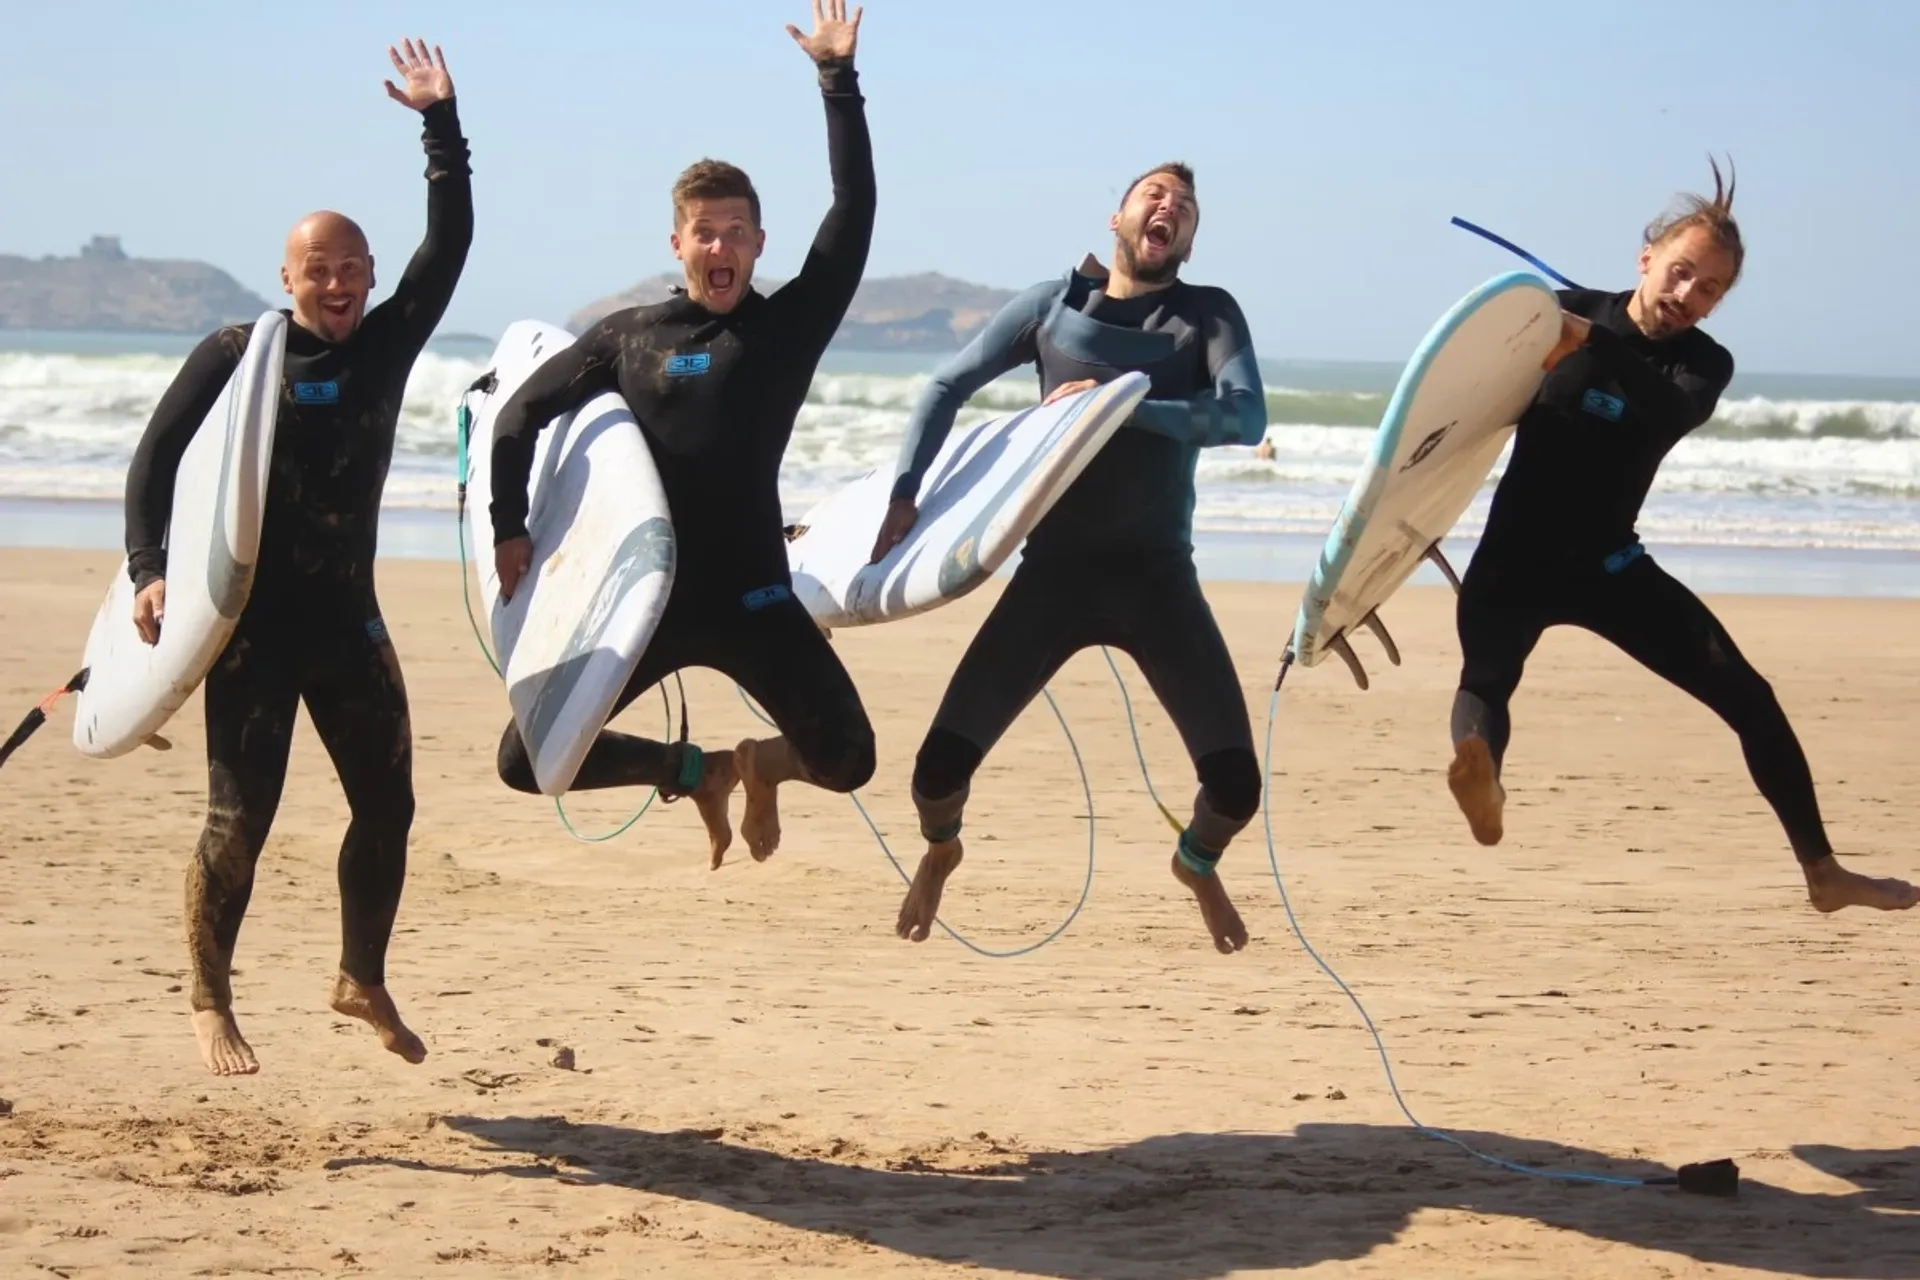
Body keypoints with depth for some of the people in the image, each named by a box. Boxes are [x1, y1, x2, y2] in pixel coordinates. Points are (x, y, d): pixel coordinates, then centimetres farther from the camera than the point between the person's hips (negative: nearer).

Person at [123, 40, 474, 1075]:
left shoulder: (383, 346, 5)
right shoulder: (234, 356, -4)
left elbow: (448, 246, 0)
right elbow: (156, 460, -4)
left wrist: (441, 125, -6)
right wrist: (149, 571, -16)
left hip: (347, 617, 4)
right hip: (252, 621, -4)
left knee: (388, 805, 6)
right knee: (239, 818, -5)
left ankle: (362, 982, 25)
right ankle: (209, 1005, 10)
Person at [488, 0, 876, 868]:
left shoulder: (788, 325, 2)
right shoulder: (629, 336, 5)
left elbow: (854, 215, -5)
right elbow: (522, 414, 8)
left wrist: (839, 79, -7)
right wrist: (507, 527, -3)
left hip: (752, 595, -1)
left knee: (847, 759, -16)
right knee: (527, 759, -5)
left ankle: (764, 763, 22)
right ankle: (692, 770, 21)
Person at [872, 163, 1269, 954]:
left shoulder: (1210, 315, 5)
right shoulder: (1053, 304, 7)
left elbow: (1246, 418, -12)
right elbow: (947, 389, 12)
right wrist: (904, 495, 1)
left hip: (1158, 577, 0)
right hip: (1054, 570, 0)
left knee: (1237, 781, -10)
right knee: (940, 766, -9)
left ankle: (1198, 862, 28)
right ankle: (939, 853, 29)